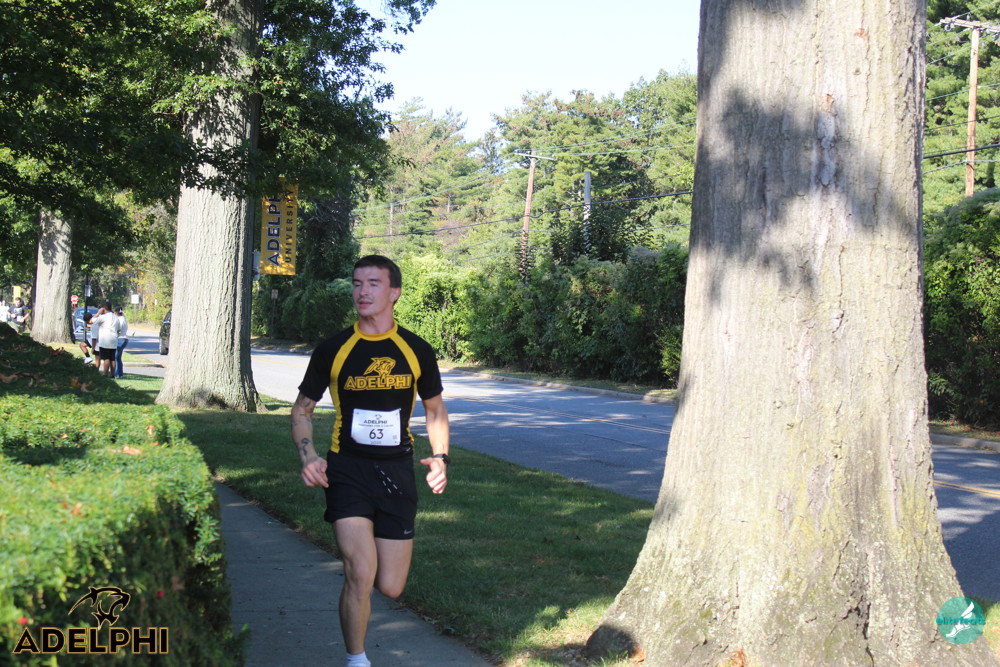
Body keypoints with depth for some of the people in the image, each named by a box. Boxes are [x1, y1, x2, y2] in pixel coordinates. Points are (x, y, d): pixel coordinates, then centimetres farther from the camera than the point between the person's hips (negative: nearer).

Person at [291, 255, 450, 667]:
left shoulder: (416, 351, 2)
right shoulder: (333, 350, -2)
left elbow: (435, 408, 16)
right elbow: (302, 409, 9)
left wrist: (440, 457, 1)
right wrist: (308, 457, -8)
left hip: (397, 473, 2)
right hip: (346, 470, -2)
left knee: (390, 587, 3)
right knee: (360, 576, -17)